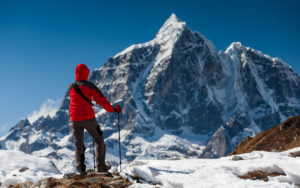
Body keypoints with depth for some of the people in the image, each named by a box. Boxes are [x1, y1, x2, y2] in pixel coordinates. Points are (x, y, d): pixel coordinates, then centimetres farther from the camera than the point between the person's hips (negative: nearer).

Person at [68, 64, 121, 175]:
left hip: (75, 120, 3)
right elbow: (101, 100, -7)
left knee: (78, 144, 10)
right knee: (99, 140, 11)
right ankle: (100, 166, 5)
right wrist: (113, 109, 3)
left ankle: (80, 168, -3)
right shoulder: (89, 86, -6)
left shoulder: (70, 87, 5)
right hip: (88, 118, -3)